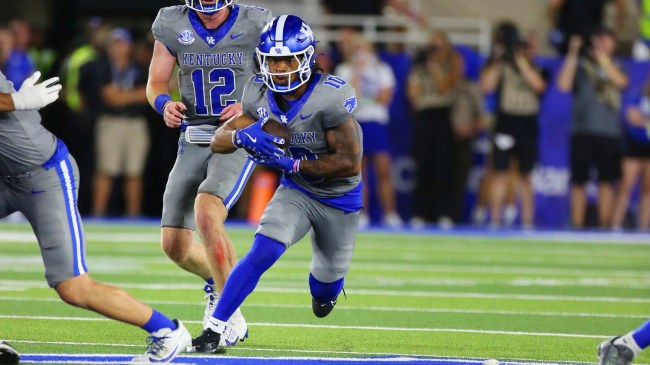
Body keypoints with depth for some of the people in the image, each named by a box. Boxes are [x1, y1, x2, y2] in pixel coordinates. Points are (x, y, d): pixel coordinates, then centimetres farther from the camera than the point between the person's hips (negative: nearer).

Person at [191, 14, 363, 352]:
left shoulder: (331, 97, -31)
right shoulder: (261, 94, -14)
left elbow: (349, 162, -28)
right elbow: (218, 141, -10)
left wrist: (291, 163, -29)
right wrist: (241, 136, -34)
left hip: (340, 196, -2)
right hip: (296, 191, 2)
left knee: (327, 280, 16)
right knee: (262, 252, -23)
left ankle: (324, 292, 56)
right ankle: (217, 328, -20)